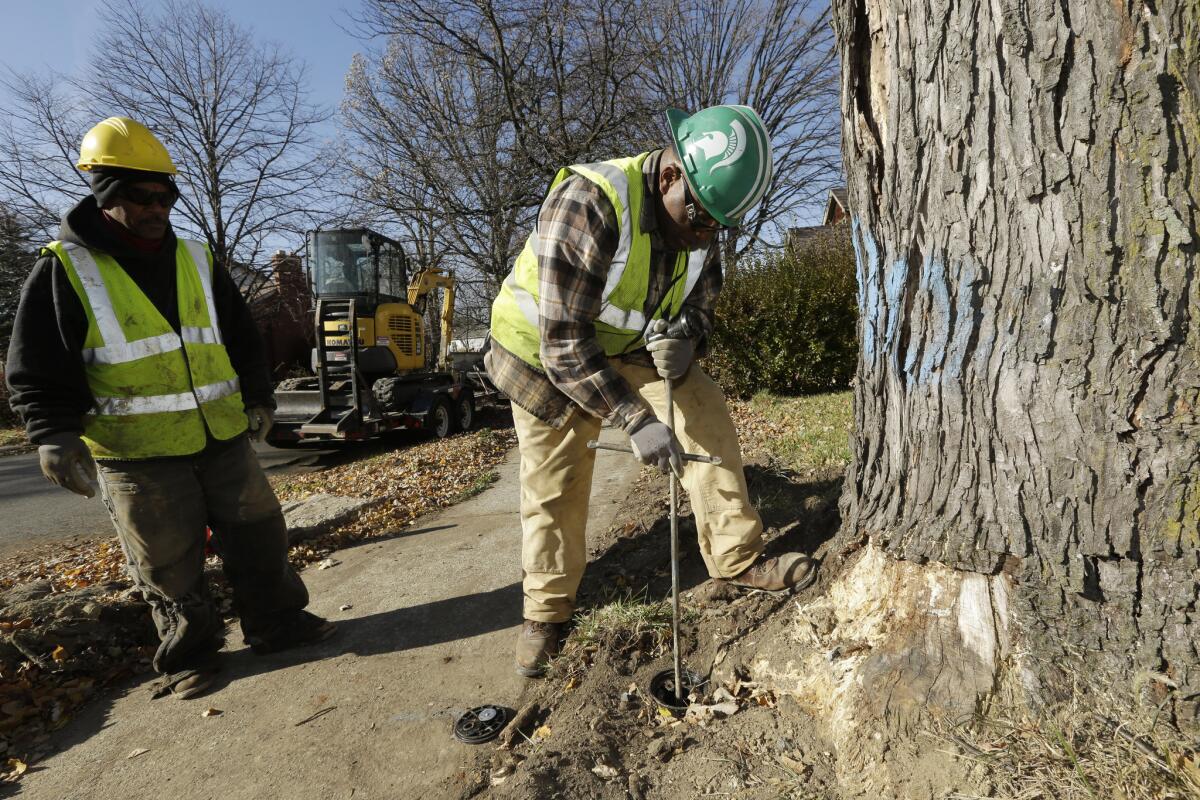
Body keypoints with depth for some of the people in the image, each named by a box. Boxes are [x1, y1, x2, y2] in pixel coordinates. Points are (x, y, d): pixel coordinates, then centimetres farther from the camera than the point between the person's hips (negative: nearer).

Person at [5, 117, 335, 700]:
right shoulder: (63, 270, -4)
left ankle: (276, 623, 28)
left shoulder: (196, 262, 8)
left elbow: (243, 341, 15)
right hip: (138, 455, -3)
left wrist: (258, 398, 6)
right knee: (169, 566, 7)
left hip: (223, 439, 4)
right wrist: (55, 434, -18)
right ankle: (188, 656, 26)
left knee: (259, 534, 10)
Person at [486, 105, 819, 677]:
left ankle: (737, 559, 4)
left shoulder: (697, 222, -12)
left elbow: (701, 303, 1)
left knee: (707, 415, -10)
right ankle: (546, 611, 22)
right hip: (544, 351, -5)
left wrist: (686, 340, -23)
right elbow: (564, 341, -37)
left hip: (630, 347, 5)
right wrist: (635, 419, -42)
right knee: (554, 485, 0)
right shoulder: (587, 205, -35)